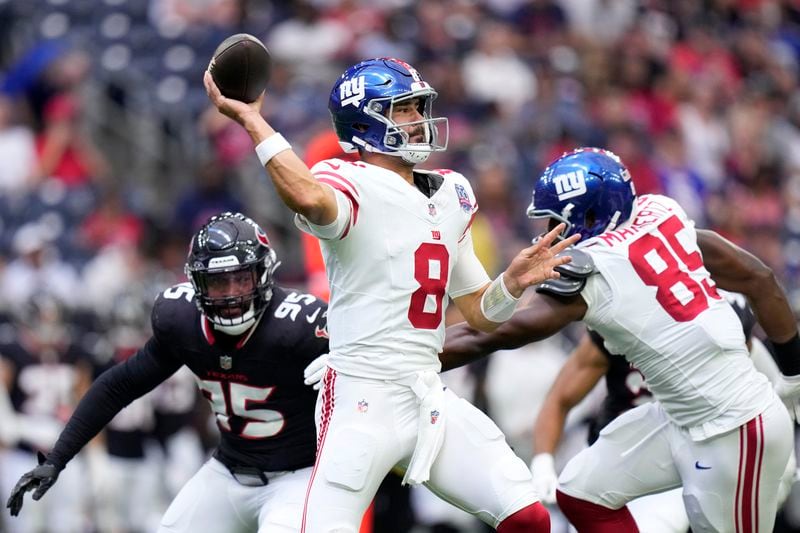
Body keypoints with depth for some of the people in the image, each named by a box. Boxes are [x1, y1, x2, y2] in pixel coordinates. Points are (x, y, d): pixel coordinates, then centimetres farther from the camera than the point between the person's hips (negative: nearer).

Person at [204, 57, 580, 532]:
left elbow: (481, 313, 21)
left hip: (431, 399, 7)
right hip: (364, 399, -7)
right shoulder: (353, 186, -8)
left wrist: (514, 281, 1)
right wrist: (251, 119, -28)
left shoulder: (450, 196, 17)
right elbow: (310, 198, -35)